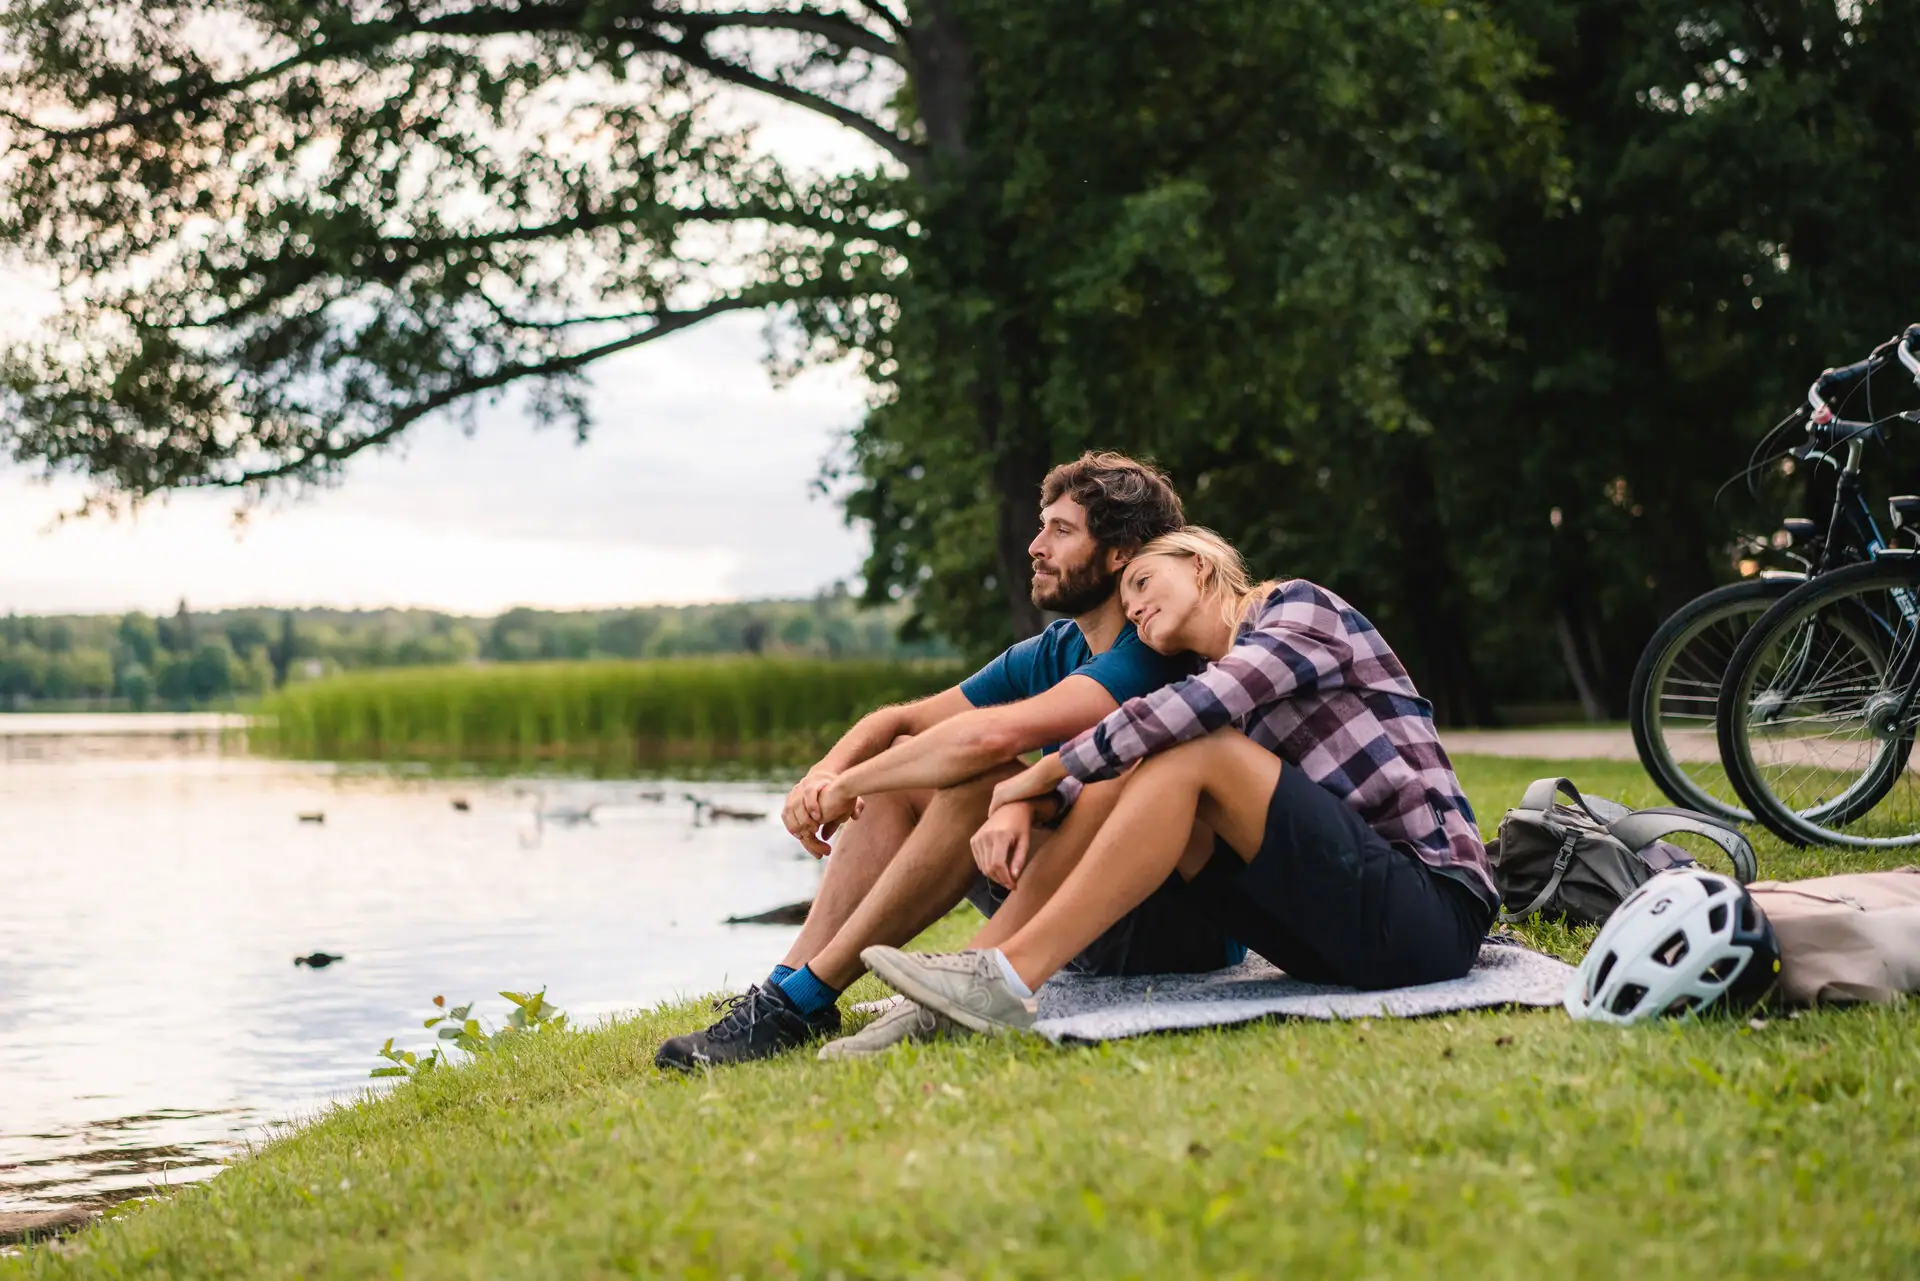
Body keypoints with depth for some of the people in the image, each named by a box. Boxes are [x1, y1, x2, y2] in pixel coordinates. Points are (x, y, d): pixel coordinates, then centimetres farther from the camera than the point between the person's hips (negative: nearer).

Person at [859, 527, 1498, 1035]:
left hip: (1434, 911, -7)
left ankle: (1009, 979, -26)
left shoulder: (1299, 604, 1)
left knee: (1193, 754, -19)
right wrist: (1020, 809, -11)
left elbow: (1203, 705, -17)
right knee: (1157, 790, -3)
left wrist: (1045, 773, -10)